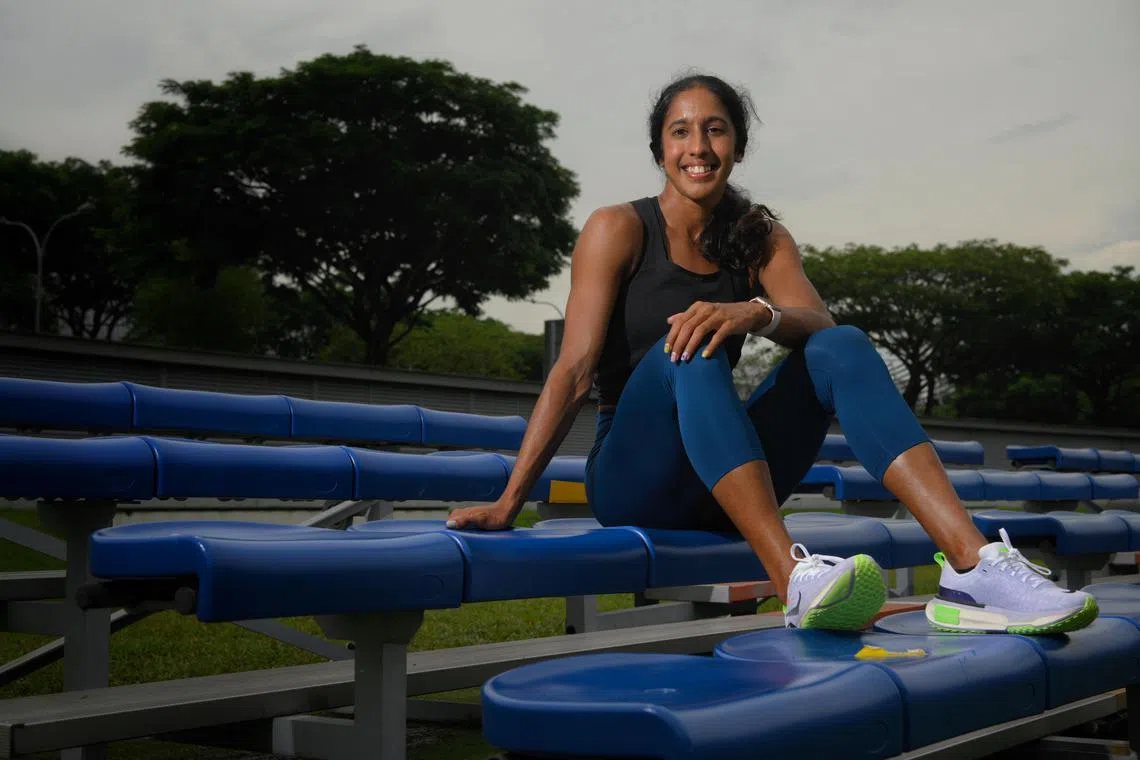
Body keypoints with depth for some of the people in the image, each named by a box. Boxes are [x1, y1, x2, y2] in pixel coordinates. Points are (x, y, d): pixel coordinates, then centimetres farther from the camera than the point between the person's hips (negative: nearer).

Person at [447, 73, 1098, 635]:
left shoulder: (763, 240, 10)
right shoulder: (620, 230, -2)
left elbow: (821, 325, -9)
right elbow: (576, 370, -11)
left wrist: (758, 312, -32)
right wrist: (509, 502, -19)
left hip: (722, 490, 4)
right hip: (635, 484, -4)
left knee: (842, 349, -18)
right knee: (691, 349, -32)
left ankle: (972, 568, -34)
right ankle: (795, 578, -49)